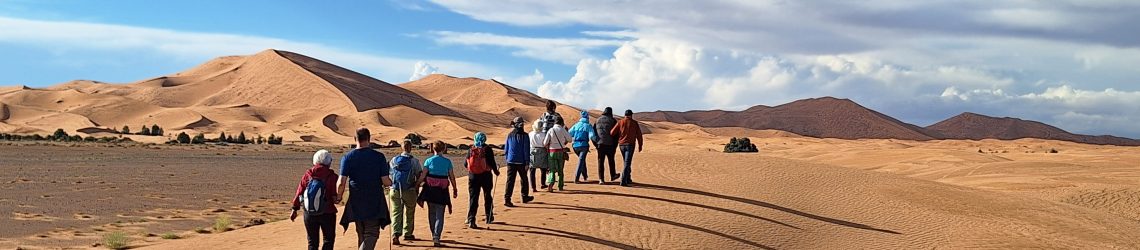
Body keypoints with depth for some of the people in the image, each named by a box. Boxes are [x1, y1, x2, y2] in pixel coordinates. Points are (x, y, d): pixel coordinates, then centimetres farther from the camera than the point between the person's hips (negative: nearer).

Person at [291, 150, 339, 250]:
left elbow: (299, 193, 2)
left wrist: (295, 209, 10)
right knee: (329, 240, 11)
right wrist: (338, 198, 9)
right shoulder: (332, 176, -11)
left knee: (312, 242, 13)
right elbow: (336, 198, -14)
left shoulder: (308, 175, 0)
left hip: (309, 214, 3)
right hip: (327, 214, -3)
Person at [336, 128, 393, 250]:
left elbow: (341, 182, -10)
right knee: (372, 234, 1)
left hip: (356, 203, 2)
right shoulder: (379, 157, -7)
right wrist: (390, 182, 13)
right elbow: (385, 181, -10)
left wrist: (339, 195, 8)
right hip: (375, 203, -2)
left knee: (361, 234, 17)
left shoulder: (347, 157, -4)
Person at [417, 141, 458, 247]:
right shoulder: (447, 162, -2)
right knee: (439, 215, 1)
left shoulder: (429, 161, -3)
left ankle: (434, 235, 31)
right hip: (442, 191, -1)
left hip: (430, 190, 1)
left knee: (432, 213, 18)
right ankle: (436, 237, -14)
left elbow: (422, 176, -4)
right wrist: (455, 189, 13)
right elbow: (452, 177, 1)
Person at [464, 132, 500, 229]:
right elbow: (492, 163, -9)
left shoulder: (471, 150, -1)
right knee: (487, 196, 16)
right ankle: (489, 217, 28)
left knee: (473, 198, 1)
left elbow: (466, 164, 3)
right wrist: (496, 171, 9)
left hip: (473, 176, 1)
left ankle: (471, 220, -10)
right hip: (486, 176, -1)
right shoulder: (488, 149, -8)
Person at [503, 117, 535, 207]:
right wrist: (527, 162, -6)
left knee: (510, 180, 1)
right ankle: (525, 197, 29)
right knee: (524, 179, 16)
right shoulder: (524, 135, -9)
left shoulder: (510, 135, 3)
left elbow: (506, 148, 10)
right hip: (521, 162, -2)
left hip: (511, 161, 2)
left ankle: (507, 199, -9)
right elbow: (526, 150, -10)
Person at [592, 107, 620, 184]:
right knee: (611, 160, 17)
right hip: (610, 145, -2)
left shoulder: (598, 120, 10)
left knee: (600, 161, 3)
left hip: (600, 144, 2)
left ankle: (601, 179, -4)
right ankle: (612, 176, 31)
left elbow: (593, 132, 10)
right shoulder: (613, 121, 0)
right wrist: (615, 147, 2)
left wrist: (596, 144, 15)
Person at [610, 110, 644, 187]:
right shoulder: (634, 123, 0)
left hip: (621, 145, 3)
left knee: (626, 162, 21)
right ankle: (623, 181, -18)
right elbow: (639, 135, 1)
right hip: (630, 145, -3)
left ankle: (628, 179, 28)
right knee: (627, 164, -6)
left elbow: (612, 133, -4)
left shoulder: (620, 122, 3)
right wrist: (640, 145, 11)